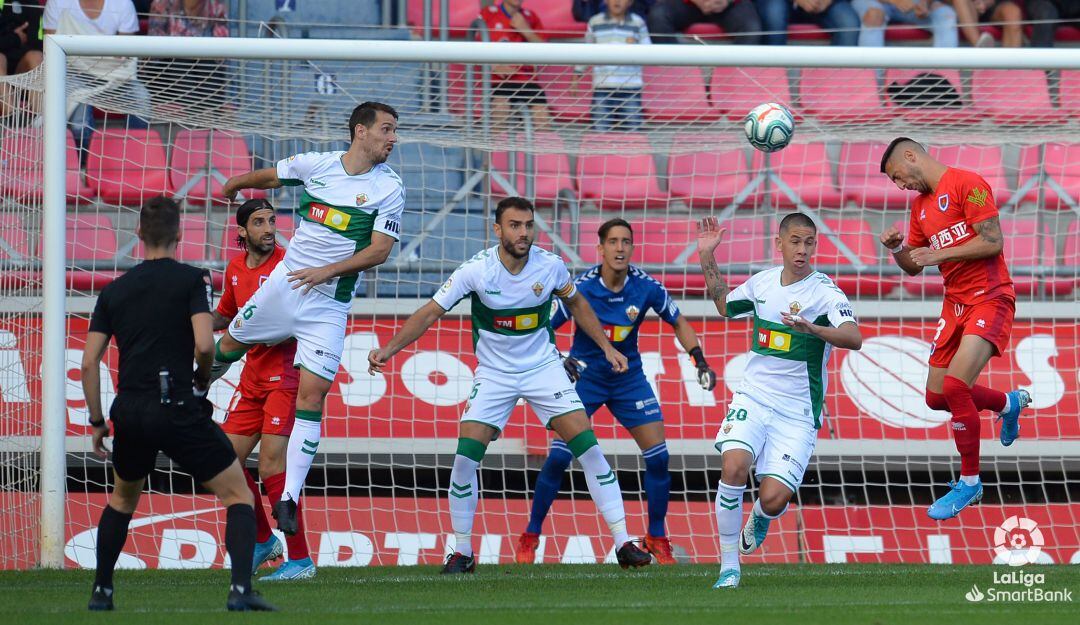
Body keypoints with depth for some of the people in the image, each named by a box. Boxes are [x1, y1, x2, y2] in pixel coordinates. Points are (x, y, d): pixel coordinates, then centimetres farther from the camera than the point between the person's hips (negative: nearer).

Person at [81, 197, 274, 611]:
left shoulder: (114, 290, 11)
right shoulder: (191, 280, -2)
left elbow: (89, 362, 7)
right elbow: (204, 344, -15)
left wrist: (97, 422, 15)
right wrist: (203, 378, 6)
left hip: (129, 411, 5)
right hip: (177, 409, -5)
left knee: (122, 499, 29)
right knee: (238, 497, 2)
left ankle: (101, 592, 30)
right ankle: (241, 589, -15)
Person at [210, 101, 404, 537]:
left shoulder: (389, 188, -7)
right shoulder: (316, 165, 0)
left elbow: (380, 250, -11)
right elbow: (267, 177, 19)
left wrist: (328, 271, -19)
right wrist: (232, 186, 36)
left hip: (329, 303, -3)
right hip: (284, 283, 3)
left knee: (312, 394, -9)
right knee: (231, 344, 17)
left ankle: (289, 497, -9)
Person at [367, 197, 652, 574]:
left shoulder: (550, 266, -12)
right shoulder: (476, 270, -18)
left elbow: (576, 303, 10)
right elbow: (430, 313, -14)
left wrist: (607, 347, 10)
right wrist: (389, 349, -25)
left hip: (544, 367, 1)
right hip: (494, 374, -1)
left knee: (588, 447, -12)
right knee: (466, 456, -13)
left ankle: (623, 544, -6)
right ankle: (462, 552, 4)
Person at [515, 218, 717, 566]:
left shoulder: (646, 287, -13)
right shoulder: (581, 289, -20)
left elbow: (678, 322, 4)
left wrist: (699, 360, -7)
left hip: (629, 378, 2)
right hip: (584, 377, -2)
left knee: (658, 455, -5)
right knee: (559, 456, -12)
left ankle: (657, 538, 12)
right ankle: (530, 537, 3)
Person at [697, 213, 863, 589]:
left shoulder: (824, 292, -10)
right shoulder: (762, 282, 6)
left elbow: (854, 338, -27)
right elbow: (724, 305, 28)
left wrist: (812, 329, -44)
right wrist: (707, 257, 18)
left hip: (797, 413, -3)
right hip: (753, 399, 3)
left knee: (773, 500, -15)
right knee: (733, 467, -25)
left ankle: (760, 516, 27)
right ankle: (729, 563, -10)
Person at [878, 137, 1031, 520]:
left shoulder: (967, 185, -11)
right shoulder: (921, 204, 15)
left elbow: (993, 242, -18)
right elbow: (913, 266, 21)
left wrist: (939, 255, -18)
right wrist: (896, 248, -1)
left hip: (989, 299, -9)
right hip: (955, 303, 9)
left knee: (955, 386, -21)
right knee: (937, 397, 9)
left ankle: (969, 484, -6)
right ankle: (1009, 404, 36)